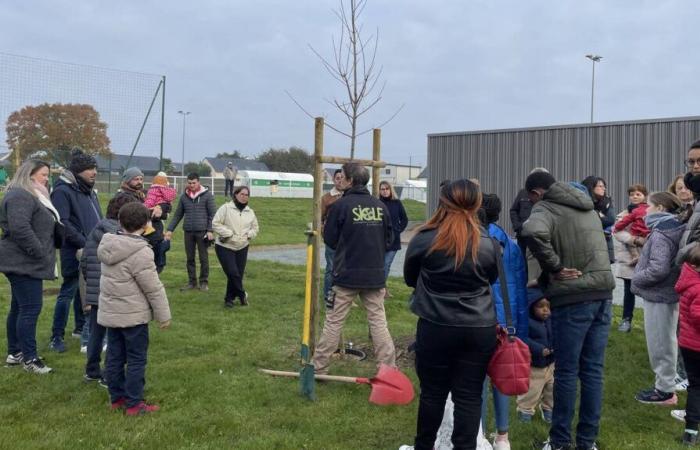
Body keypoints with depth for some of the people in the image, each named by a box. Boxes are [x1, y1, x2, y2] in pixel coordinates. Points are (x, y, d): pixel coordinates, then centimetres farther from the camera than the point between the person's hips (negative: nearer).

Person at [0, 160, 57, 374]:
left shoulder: (31, 195, 20)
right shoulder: (20, 196, -15)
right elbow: (20, 229, -26)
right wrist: (40, 253, -21)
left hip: (27, 263, 11)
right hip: (23, 263, -11)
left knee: (19, 308, 16)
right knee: (30, 308, -7)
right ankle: (29, 358, -1)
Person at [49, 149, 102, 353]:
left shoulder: (89, 191, 15)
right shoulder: (63, 191, -12)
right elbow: (63, 223, -19)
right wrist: (86, 243, -20)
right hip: (74, 252, -8)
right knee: (68, 292, -3)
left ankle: (81, 327, 32)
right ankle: (56, 337, 5)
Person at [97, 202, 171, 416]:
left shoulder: (108, 246, 2)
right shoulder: (140, 252, -21)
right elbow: (154, 289, -18)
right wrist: (164, 316, -8)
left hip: (110, 312, 8)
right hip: (133, 316, -7)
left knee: (115, 357, 14)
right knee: (136, 360, 3)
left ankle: (117, 398, 25)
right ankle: (134, 404, 8)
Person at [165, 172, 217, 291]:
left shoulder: (207, 195, -2)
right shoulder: (184, 196, 9)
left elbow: (213, 214, -5)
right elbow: (178, 215, 14)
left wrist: (210, 230, -13)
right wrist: (170, 229, 7)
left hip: (202, 232, -4)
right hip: (188, 232, 4)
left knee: (203, 258, 2)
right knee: (190, 258, 8)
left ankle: (204, 282, 12)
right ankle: (192, 282, 17)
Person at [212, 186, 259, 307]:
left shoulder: (250, 212, 9)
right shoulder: (226, 208, -7)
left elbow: (255, 228, 18)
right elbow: (215, 223, -11)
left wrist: (249, 235, -2)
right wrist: (228, 234, -17)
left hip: (242, 247, 5)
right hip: (225, 247, -5)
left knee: (239, 274, 5)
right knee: (233, 273, -14)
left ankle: (229, 298, 21)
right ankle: (242, 294, 6)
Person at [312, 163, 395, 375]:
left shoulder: (341, 205, -9)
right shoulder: (380, 206, 1)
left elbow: (329, 239, -2)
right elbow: (388, 239, 8)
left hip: (346, 275, -3)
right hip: (375, 275, 3)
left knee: (333, 322, 7)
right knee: (378, 321, 8)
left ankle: (319, 367, 15)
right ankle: (389, 369, 8)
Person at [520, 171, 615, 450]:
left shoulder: (545, 208, -5)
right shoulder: (587, 207, 19)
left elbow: (533, 233, -29)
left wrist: (554, 268, -15)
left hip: (572, 298, -6)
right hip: (602, 293, 7)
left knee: (567, 371, 3)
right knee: (593, 371, 11)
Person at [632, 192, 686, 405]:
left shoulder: (660, 234, -19)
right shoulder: (673, 229, 10)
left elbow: (659, 268, -27)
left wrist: (636, 278, -12)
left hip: (658, 296, -10)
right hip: (668, 294, 10)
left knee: (659, 342, 0)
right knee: (665, 341, 17)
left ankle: (665, 390, 10)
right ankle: (665, 384, 28)